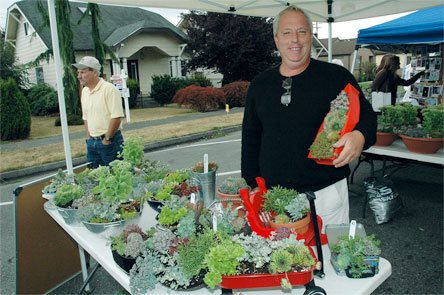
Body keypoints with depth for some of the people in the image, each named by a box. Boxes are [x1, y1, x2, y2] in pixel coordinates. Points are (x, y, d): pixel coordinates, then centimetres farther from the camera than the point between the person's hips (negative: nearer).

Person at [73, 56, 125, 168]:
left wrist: (107, 139, -14)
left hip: (110, 141, -7)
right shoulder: (84, 91, 11)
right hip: (92, 142, 7)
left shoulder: (109, 89, -14)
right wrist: (89, 138, 11)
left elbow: (117, 117, -19)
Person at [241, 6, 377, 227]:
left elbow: (367, 115, 4)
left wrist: (359, 135, -20)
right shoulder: (260, 85, 8)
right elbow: (250, 139, 12)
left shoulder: (337, 76, -1)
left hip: (326, 192, -2)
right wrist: (254, 184, 8)